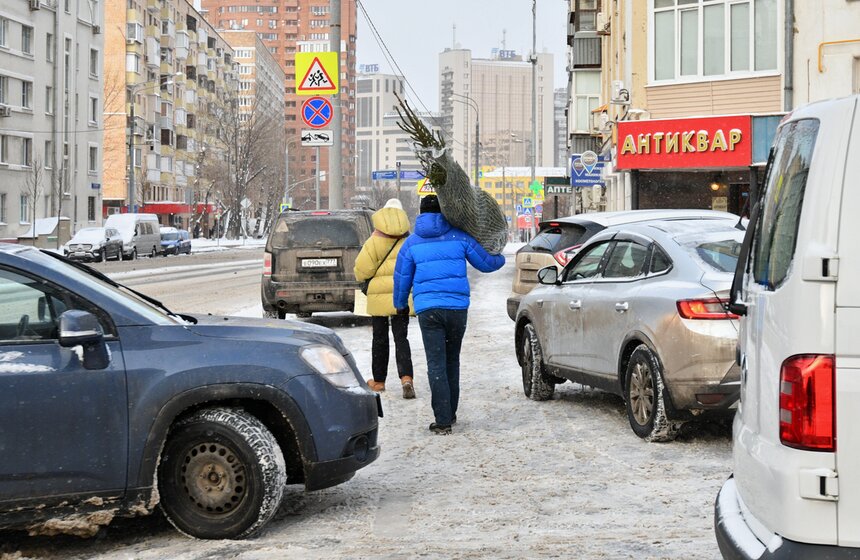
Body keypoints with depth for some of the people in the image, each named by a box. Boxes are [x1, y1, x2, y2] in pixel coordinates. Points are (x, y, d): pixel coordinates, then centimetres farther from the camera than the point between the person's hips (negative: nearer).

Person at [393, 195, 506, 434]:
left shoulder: (412, 242, 7)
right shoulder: (459, 237, 5)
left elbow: (402, 278, 12)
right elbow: (486, 263, 11)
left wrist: (400, 304, 29)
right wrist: (500, 258, 34)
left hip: (427, 309, -1)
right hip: (457, 307, 1)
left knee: (436, 365, -3)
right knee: (452, 361, 17)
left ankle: (443, 421, -9)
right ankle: (450, 413, 23)